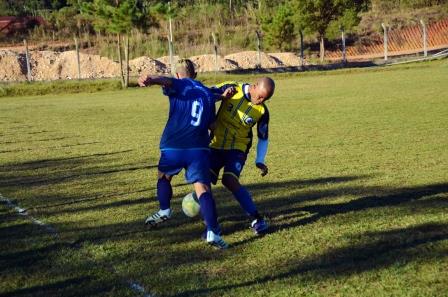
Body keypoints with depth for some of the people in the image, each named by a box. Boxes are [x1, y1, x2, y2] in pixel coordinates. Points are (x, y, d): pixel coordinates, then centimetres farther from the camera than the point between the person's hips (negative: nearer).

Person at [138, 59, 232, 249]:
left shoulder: (179, 85, 7)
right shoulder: (209, 94, 19)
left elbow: (166, 81, -18)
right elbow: (211, 123, 22)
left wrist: (150, 80, -40)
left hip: (173, 147, -2)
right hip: (199, 148, 2)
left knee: (164, 176, 27)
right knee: (202, 188, -6)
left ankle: (164, 211, 39)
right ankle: (213, 232, -20)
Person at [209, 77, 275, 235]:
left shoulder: (262, 111, -8)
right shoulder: (232, 89, -11)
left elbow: (263, 138, 4)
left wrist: (260, 161, -6)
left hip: (237, 149, -2)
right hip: (216, 145, 2)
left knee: (230, 180, -23)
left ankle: (257, 219, -13)